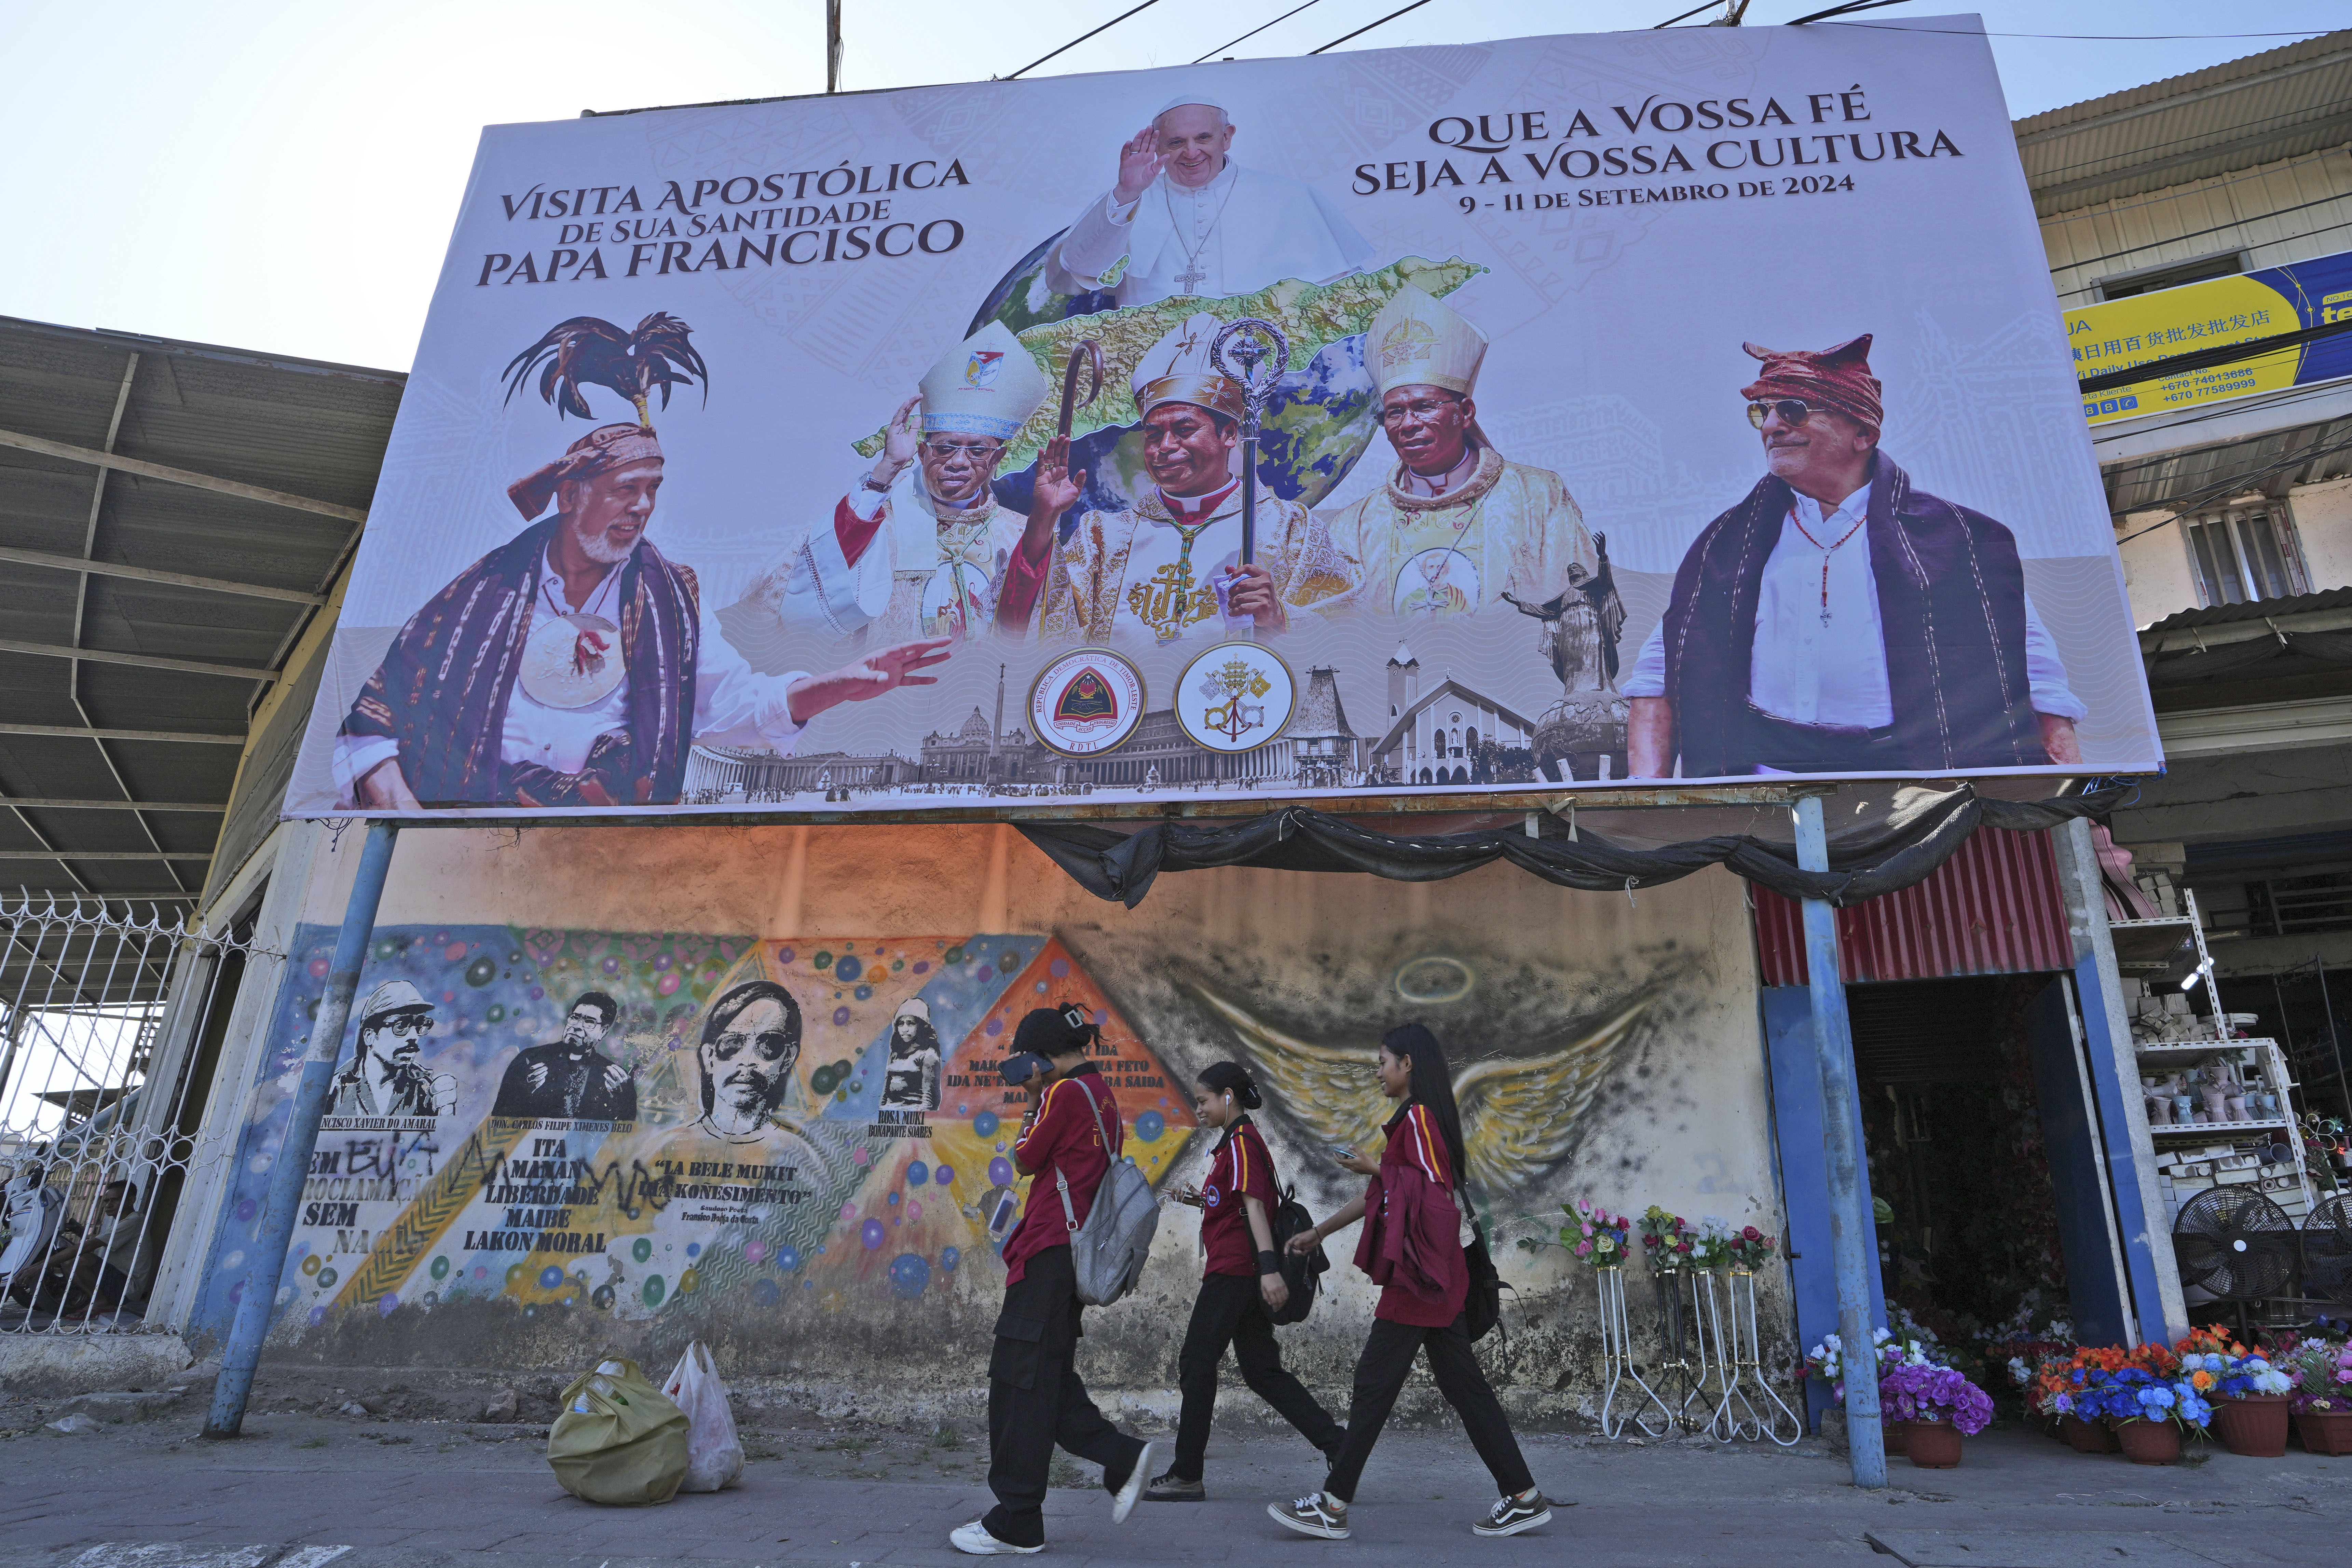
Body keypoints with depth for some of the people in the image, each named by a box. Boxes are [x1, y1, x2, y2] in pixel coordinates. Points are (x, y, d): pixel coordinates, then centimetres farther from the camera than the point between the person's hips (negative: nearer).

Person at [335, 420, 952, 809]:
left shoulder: (668, 598, 14)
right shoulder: (490, 589, 7)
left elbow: (736, 699, 13)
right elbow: (375, 724, 6)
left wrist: (841, 685, -2)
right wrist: (399, 804, -14)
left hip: (615, 804, 2)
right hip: (473, 806, -1)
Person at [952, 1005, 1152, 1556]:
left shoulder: (1065, 1092, -12)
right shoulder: (1103, 1097, 15)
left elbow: (1025, 1161, -7)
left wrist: (1034, 1101, 3)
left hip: (1050, 1249, -10)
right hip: (1076, 1248, 10)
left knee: (1020, 1380, -3)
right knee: (1047, 1376, 15)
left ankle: (1016, 1525, 4)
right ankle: (1122, 1457, 11)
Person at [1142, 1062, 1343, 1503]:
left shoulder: (1241, 1143, -12)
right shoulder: (1239, 1141, 18)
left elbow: (1254, 1206, -23)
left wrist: (1269, 1267, -30)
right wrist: (1203, 1198, 14)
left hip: (1233, 1271, -10)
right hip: (1241, 1272, 10)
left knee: (1195, 1365, -1)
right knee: (1263, 1372, 10)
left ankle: (1187, 1478, 8)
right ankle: (1339, 1446, 8)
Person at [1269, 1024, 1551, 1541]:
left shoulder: (1418, 1117, -12)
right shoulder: (1416, 1119, 18)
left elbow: (1435, 1189, -21)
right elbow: (1381, 1197, 23)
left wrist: (1377, 1169, -11)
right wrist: (1320, 1232, 26)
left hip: (1422, 1275, -10)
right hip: (1439, 1278, 10)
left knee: (1375, 1382, -4)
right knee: (1465, 1386, 11)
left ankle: (1333, 1506, 3)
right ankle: (1523, 1497, 15)